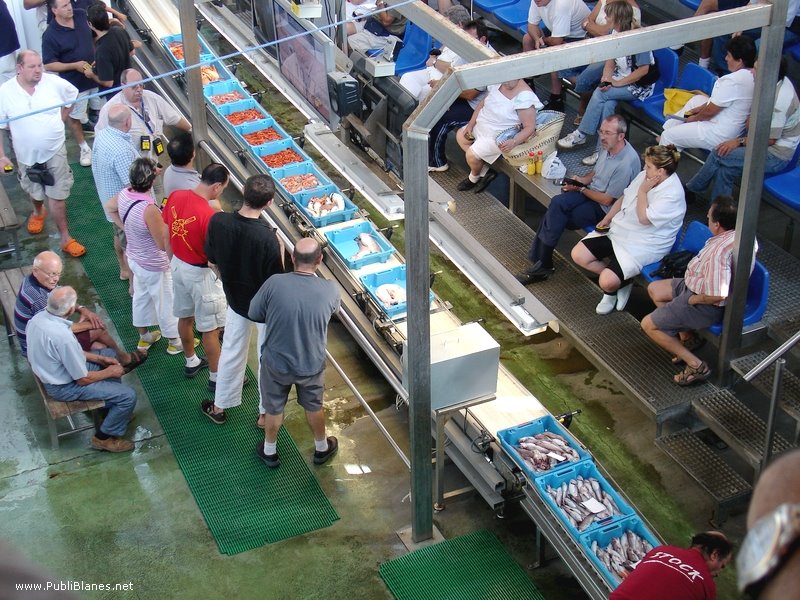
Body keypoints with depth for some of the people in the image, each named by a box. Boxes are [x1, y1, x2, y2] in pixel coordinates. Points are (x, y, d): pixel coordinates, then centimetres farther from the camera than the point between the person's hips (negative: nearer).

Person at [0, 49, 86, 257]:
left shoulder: (55, 83, -14)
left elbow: (73, 94, 10)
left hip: (55, 151, -1)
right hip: (27, 154, 1)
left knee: (57, 196, -2)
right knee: (35, 192, 24)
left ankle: (65, 238, 9)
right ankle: (38, 212, 57)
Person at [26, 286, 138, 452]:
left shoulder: (39, 317, -10)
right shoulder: (63, 337, -37)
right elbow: (83, 379, -24)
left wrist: (100, 359, 5)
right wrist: (110, 372, -7)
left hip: (53, 370, 9)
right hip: (64, 387, -9)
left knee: (110, 354, 23)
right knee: (128, 396, -8)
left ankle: (112, 410, 34)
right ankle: (104, 437, 12)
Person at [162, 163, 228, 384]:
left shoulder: (175, 196, -9)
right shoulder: (209, 215, -31)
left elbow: (164, 227, 5)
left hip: (177, 264, 8)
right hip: (200, 273, -8)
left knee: (185, 317, 26)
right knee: (211, 328, 10)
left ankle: (191, 362, 46)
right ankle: (216, 376, 25)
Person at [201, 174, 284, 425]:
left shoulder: (218, 222, -21)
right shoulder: (268, 238, -35)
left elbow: (212, 262, -4)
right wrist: (280, 252, -11)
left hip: (236, 300, 4)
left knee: (231, 351, 26)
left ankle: (219, 407, 43)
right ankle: (266, 413, 38)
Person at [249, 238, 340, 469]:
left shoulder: (274, 283, -26)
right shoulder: (330, 290, -22)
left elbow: (253, 314, -10)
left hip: (275, 363, -1)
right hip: (311, 365, 1)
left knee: (274, 409, 25)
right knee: (313, 407, 28)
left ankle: (269, 451, 48)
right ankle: (322, 448, 51)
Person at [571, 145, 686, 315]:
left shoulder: (672, 194, -23)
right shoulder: (644, 176, 2)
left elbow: (644, 218, -28)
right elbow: (624, 198, 16)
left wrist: (643, 191, -19)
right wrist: (606, 219, 10)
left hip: (643, 246, -9)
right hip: (618, 229, 9)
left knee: (607, 282, -23)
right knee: (578, 254, -2)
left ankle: (612, 290, 18)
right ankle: (619, 281, 12)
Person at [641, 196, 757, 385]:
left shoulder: (720, 252, -37)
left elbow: (717, 295, -38)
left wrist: (692, 300, -16)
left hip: (707, 306, -10)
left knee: (648, 324, 0)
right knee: (654, 289, 21)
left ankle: (696, 366, 2)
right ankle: (687, 338, 21)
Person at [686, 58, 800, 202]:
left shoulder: (779, 101, -30)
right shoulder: (780, 81, -2)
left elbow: (769, 139, -21)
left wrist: (740, 141, -15)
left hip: (776, 157, -9)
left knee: (719, 154, -15)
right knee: (724, 169, -8)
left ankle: (691, 189, 6)